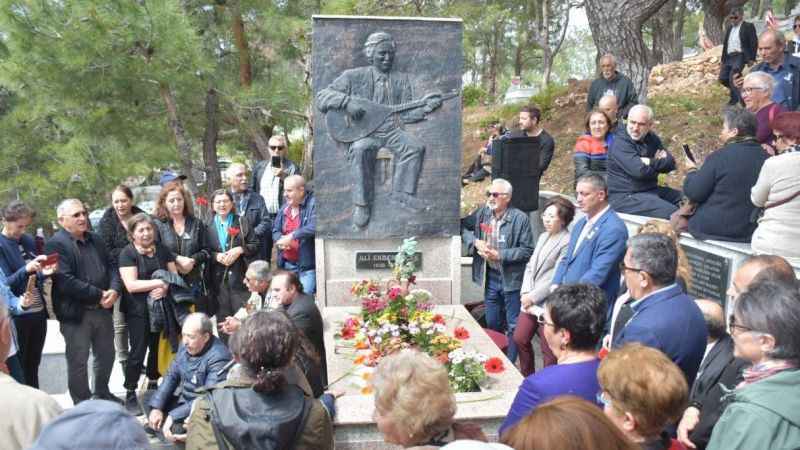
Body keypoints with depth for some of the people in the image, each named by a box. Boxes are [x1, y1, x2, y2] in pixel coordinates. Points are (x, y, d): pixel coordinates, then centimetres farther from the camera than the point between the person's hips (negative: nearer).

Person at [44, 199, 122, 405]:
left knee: (106, 355, 19)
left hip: (103, 310, 7)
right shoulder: (55, 244, -12)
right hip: (75, 313, -7)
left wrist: (114, 290, -9)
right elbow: (65, 281, -21)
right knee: (78, 362, 6)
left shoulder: (95, 240, 12)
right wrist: (99, 295, -18)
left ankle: (102, 394, 38)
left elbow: (112, 265, 11)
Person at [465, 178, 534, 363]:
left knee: (513, 326, 5)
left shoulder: (520, 218, -14)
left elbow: (527, 250, -15)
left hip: (511, 279, -5)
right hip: (490, 278, 5)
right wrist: (475, 242, -7)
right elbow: (466, 231, 14)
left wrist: (499, 255, -21)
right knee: (492, 324, 19)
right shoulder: (482, 214, 2)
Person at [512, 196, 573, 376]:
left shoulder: (567, 242, -14)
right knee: (520, 339, 17)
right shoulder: (543, 237, 13)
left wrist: (533, 296, -13)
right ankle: (526, 378, 37)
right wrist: (525, 293, -1)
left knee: (548, 350, 3)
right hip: (530, 301, 8)